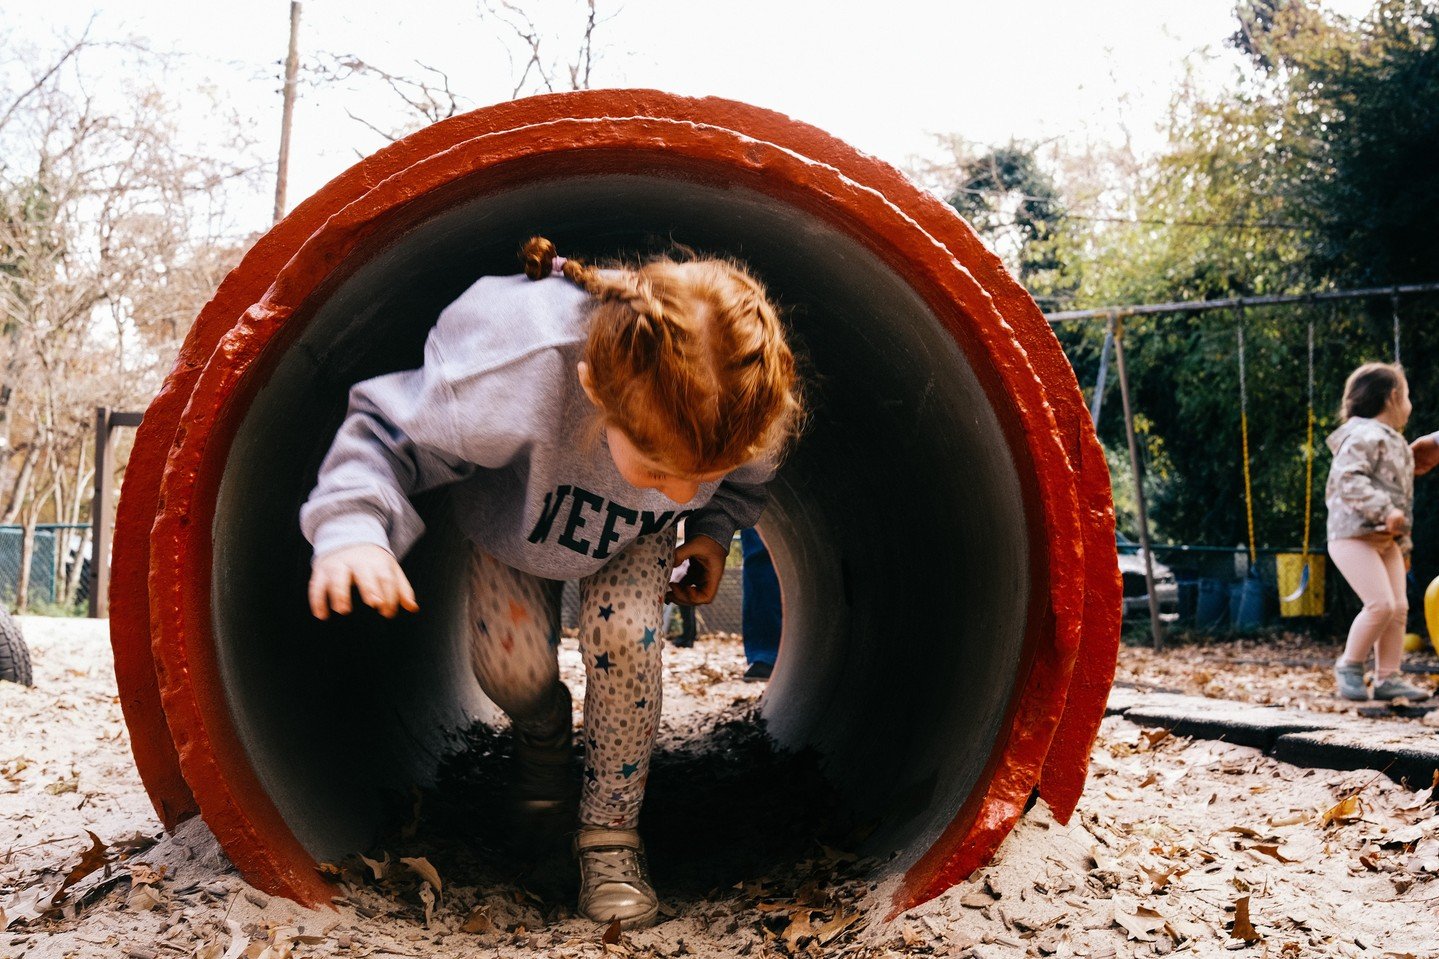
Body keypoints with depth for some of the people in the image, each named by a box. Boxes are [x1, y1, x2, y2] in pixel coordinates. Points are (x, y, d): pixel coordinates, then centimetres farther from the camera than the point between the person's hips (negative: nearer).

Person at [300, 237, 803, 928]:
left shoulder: (756, 407, -37)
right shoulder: (511, 377, -51)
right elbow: (384, 434, -34)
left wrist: (713, 530, -20)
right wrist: (353, 526, -51)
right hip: (514, 515, -1)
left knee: (623, 635, -21)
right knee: (511, 663, -12)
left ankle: (611, 831, 1)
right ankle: (542, 731, 28)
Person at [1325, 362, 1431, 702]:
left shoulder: (1396, 444, 22)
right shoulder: (1364, 436, -11)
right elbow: (1349, 480, -25)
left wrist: (1403, 544, 25)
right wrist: (1385, 510, -29)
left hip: (1386, 540, 10)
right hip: (1354, 535, -10)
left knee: (1399, 607, 4)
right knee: (1381, 604, -17)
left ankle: (1387, 678, 11)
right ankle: (1349, 666, 0)